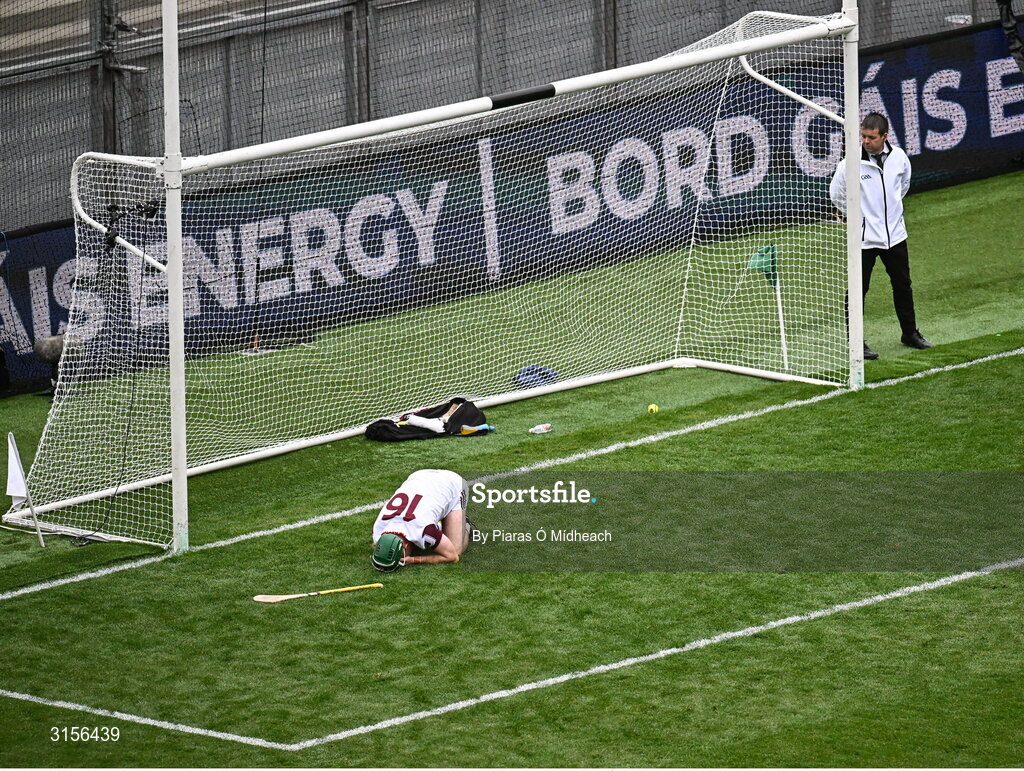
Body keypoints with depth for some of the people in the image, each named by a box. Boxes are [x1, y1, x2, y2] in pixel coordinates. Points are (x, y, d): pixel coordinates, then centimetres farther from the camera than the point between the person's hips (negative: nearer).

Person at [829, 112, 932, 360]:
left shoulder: (898, 157, -4)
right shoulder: (851, 163, -17)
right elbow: (836, 194, -3)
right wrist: (857, 214, 5)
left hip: (895, 234, 5)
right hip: (864, 238, -5)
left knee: (903, 285, 17)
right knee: (858, 290, -2)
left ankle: (910, 333, 32)